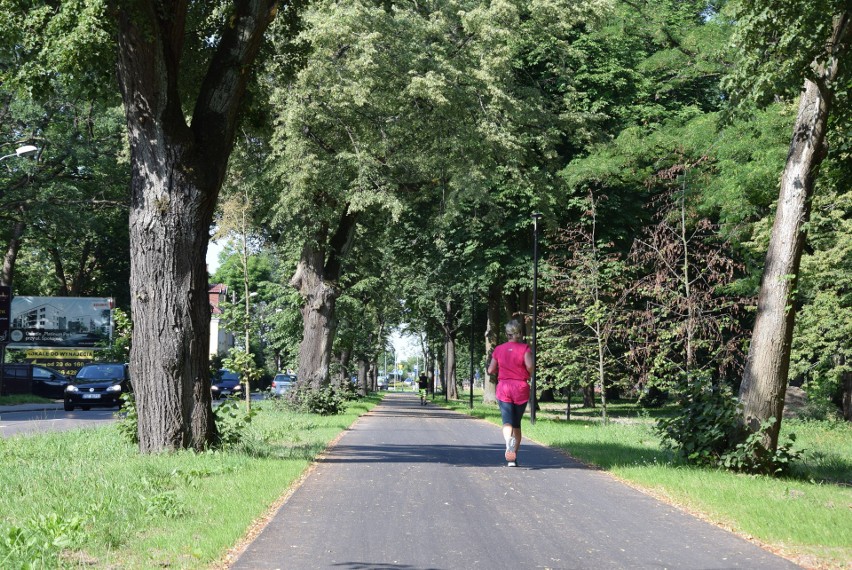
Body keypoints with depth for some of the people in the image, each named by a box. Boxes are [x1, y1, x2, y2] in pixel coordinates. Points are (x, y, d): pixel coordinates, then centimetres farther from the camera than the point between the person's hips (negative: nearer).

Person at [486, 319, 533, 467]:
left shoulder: (499, 349, 4)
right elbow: (530, 366, -17)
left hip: (503, 388, 0)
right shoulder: (525, 348, -3)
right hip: (521, 388, 0)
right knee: (517, 423, 13)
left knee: (507, 422, -10)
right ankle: (513, 457, 11)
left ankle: (509, 441, -43)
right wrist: (529, 375, 4)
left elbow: (491, 370, 5)